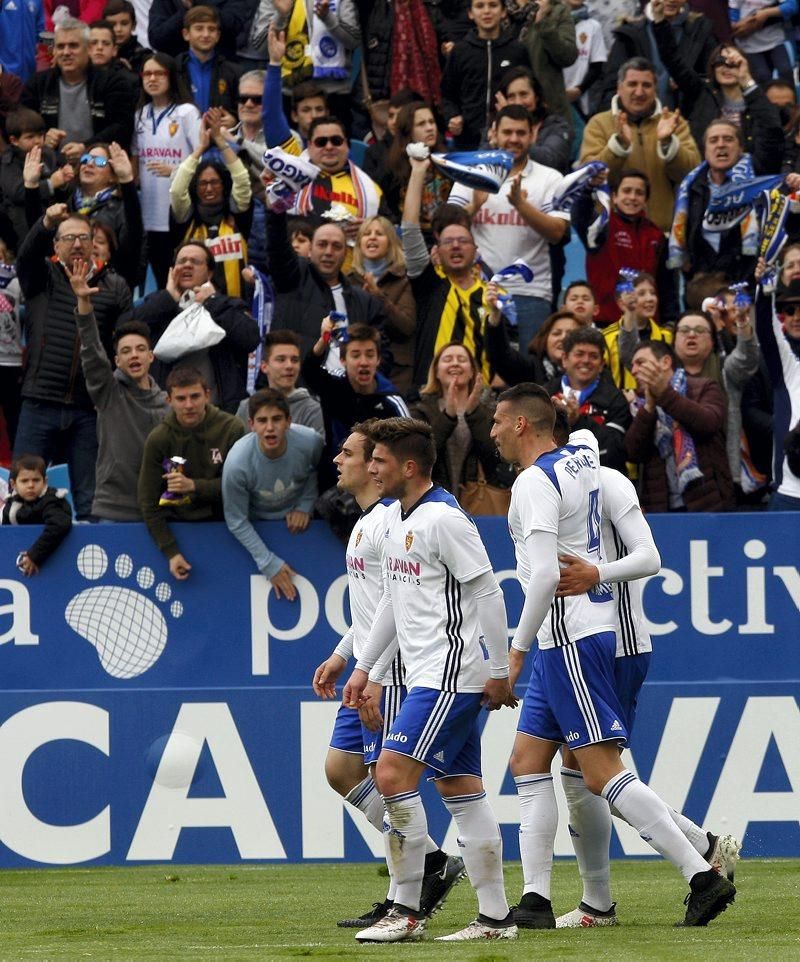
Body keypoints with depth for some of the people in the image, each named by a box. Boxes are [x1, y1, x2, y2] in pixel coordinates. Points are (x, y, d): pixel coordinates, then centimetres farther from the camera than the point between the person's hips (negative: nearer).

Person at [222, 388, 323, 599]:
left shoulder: (311, 442, -29)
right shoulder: (236, 463, -36)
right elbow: (236, 522, -22)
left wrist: (305, 504, -10)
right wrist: (269, 563, -23)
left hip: (297, 519, 2)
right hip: (257, 526, -2)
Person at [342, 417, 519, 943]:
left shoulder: (443, 519, -15)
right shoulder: (396, 519, 15)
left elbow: (488, 593, -15)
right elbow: (392, 600, 24)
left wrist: (498, 672, -14)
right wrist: (364, 667, 22)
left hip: (453, 673, -10)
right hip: (428, 676, 10)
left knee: (393, 773, -13)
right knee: (460, 788, 8)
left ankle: (407, 913, -9)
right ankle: (496, 916, 8)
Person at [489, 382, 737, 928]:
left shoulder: (534, 482, -15)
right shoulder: (582, 454, 11)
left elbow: (545, 575, -23)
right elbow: (588, 434, 38)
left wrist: (518, 647, -17)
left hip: (570, 637, -10)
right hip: (572, 638, 10)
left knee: (602, 772, -12)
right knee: (528, 761, 11)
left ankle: (703, 877, -15)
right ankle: (536, 899, 8)